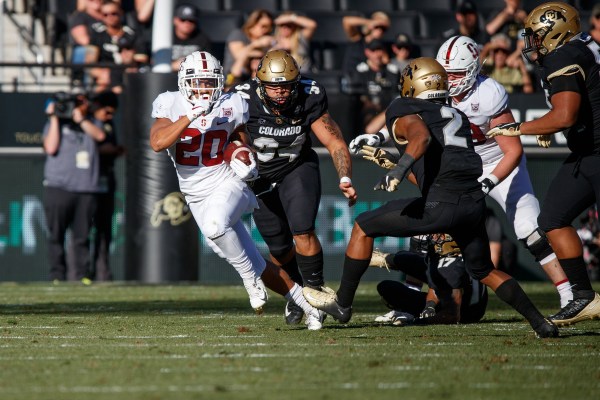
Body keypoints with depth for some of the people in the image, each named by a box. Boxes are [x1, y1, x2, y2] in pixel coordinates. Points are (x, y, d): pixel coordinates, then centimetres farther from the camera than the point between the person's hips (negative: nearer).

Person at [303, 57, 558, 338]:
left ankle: (342, 304, 18)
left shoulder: (407, 116, 6)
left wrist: (401, 167, -32)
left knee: (363, 228, 11)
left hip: (441, 204, -7)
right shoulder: (457, 117, 28)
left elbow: (422, 137, -17)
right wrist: (393, 164, 47)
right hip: (475, 203, 7)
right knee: (485, 272, 27)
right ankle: (541, 323, 18)